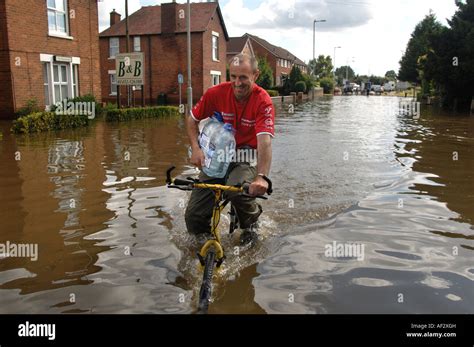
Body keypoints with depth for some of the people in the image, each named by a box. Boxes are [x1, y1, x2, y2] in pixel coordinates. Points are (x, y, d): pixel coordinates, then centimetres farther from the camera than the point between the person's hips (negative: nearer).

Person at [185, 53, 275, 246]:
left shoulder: (263, 101, -17)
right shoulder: (216, 93, -10)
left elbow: (265, 141, -30)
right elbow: (192, 119, 6)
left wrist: (261, 177, -44)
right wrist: (196, 148, -11)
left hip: (246, 160, -2)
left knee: (236, 189, -35)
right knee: (193, 217, -10)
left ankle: (250, 223, 1)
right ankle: (204, 239, 28)